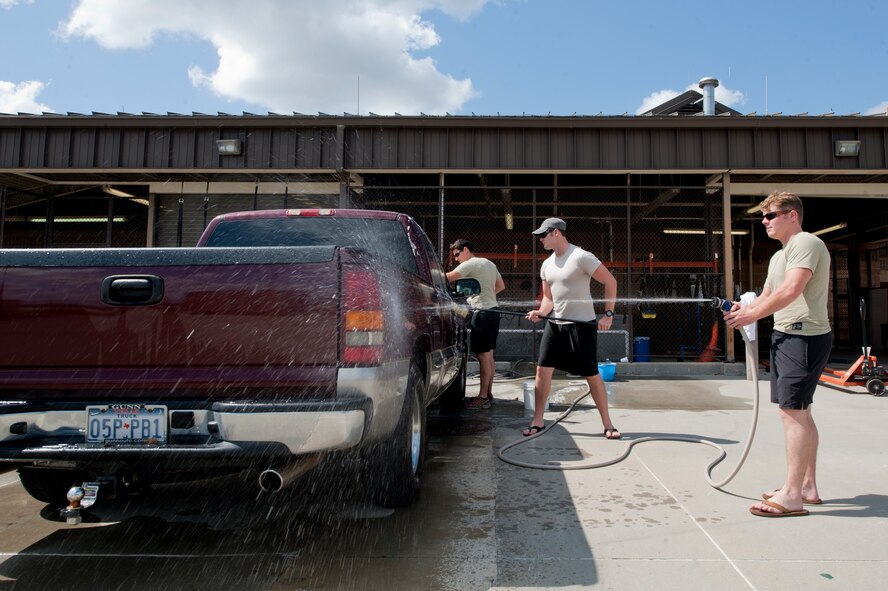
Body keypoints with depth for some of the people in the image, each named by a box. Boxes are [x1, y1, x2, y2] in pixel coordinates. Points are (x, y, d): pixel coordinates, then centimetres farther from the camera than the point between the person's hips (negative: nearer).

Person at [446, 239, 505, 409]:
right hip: (492, 310, 9)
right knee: (488, 355, 12)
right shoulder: (489, 263, 19)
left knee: (483, 356, -7)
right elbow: (501, 286, 25)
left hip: (481, 312, -9)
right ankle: (488, 393, 18)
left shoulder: (470, 264, -9)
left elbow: (448, 278, -18)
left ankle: (483, 397, -5)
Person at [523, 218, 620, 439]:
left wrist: (608, 314, -14)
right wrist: (540, 312, -4)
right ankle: (538, 421, 11)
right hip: (555, 324, 6)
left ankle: (607, 424, 15)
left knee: (592, 375, 0)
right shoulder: (547, 265, 10)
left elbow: (610, 282, -10)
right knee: (543, 370, 0)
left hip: (582, 324, -6)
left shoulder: (581, 257, -13)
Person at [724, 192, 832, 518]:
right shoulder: (778, 256, 21)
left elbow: (792, 289, -23)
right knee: (798, 412, 13)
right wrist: (745, 309, 0)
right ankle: (808, 486, 22)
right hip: (785, 336, 11)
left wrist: (753, 314, -18)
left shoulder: (806, 243, -11)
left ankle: (792, 495, -6)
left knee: (792, 411, -11)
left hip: (804, 336, -11)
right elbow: (767, 297, 20)